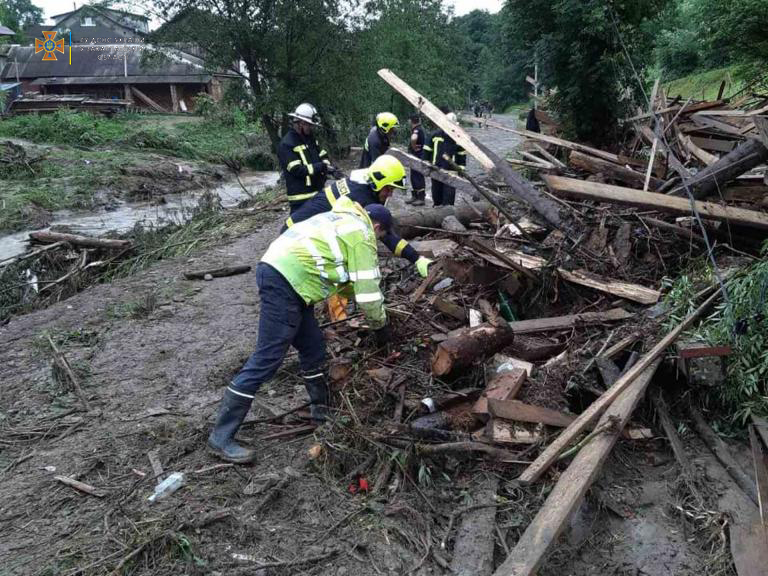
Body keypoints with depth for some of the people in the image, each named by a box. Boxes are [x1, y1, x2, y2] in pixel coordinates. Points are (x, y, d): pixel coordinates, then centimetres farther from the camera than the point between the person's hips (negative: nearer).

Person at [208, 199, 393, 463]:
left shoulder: (340, 218, 27)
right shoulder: (362, 234, 1)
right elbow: (368, 291, -1)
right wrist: (380, 326, 13)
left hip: (275, 268, 10)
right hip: (285, 281, -10)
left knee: (313, 346, 17)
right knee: (267, 358, -9)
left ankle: (321, 409, 31)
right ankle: (221, 436, -4)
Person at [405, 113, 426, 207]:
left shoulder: (416, 130, -18)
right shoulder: (420, 129, 13)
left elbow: (413, 138, -40)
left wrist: (414, 147, -23)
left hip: (417, 157, -10)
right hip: (415, 158, 10)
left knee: (418, 177, -6)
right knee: (414, 177, 16)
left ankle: (421, 198, -2)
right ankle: (414, 196, 24)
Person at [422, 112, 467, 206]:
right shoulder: (435, 135, 0)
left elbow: (462, 156, 9)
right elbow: (427, 151, 4)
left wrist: (461, 169, 4)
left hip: (451, 171, -1)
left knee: (449, 198, -7)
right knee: (436, 193, 15)